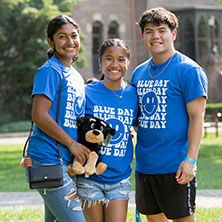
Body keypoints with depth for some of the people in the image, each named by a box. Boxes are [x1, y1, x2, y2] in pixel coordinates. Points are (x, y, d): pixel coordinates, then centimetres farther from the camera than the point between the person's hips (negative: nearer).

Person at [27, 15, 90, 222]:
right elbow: (39, 116, -17)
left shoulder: (76, 77, 19)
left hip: (67, 163, 9)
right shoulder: (49, 71, -9)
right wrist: (72, 144, -13)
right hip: (49, 159, -9)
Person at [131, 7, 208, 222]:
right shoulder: (139, 73, 12)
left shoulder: (188, 71, -8)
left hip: (175, 165, -7)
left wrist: (190, 160, -18)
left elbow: (196, 117, -12)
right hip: (144, 164, 7)